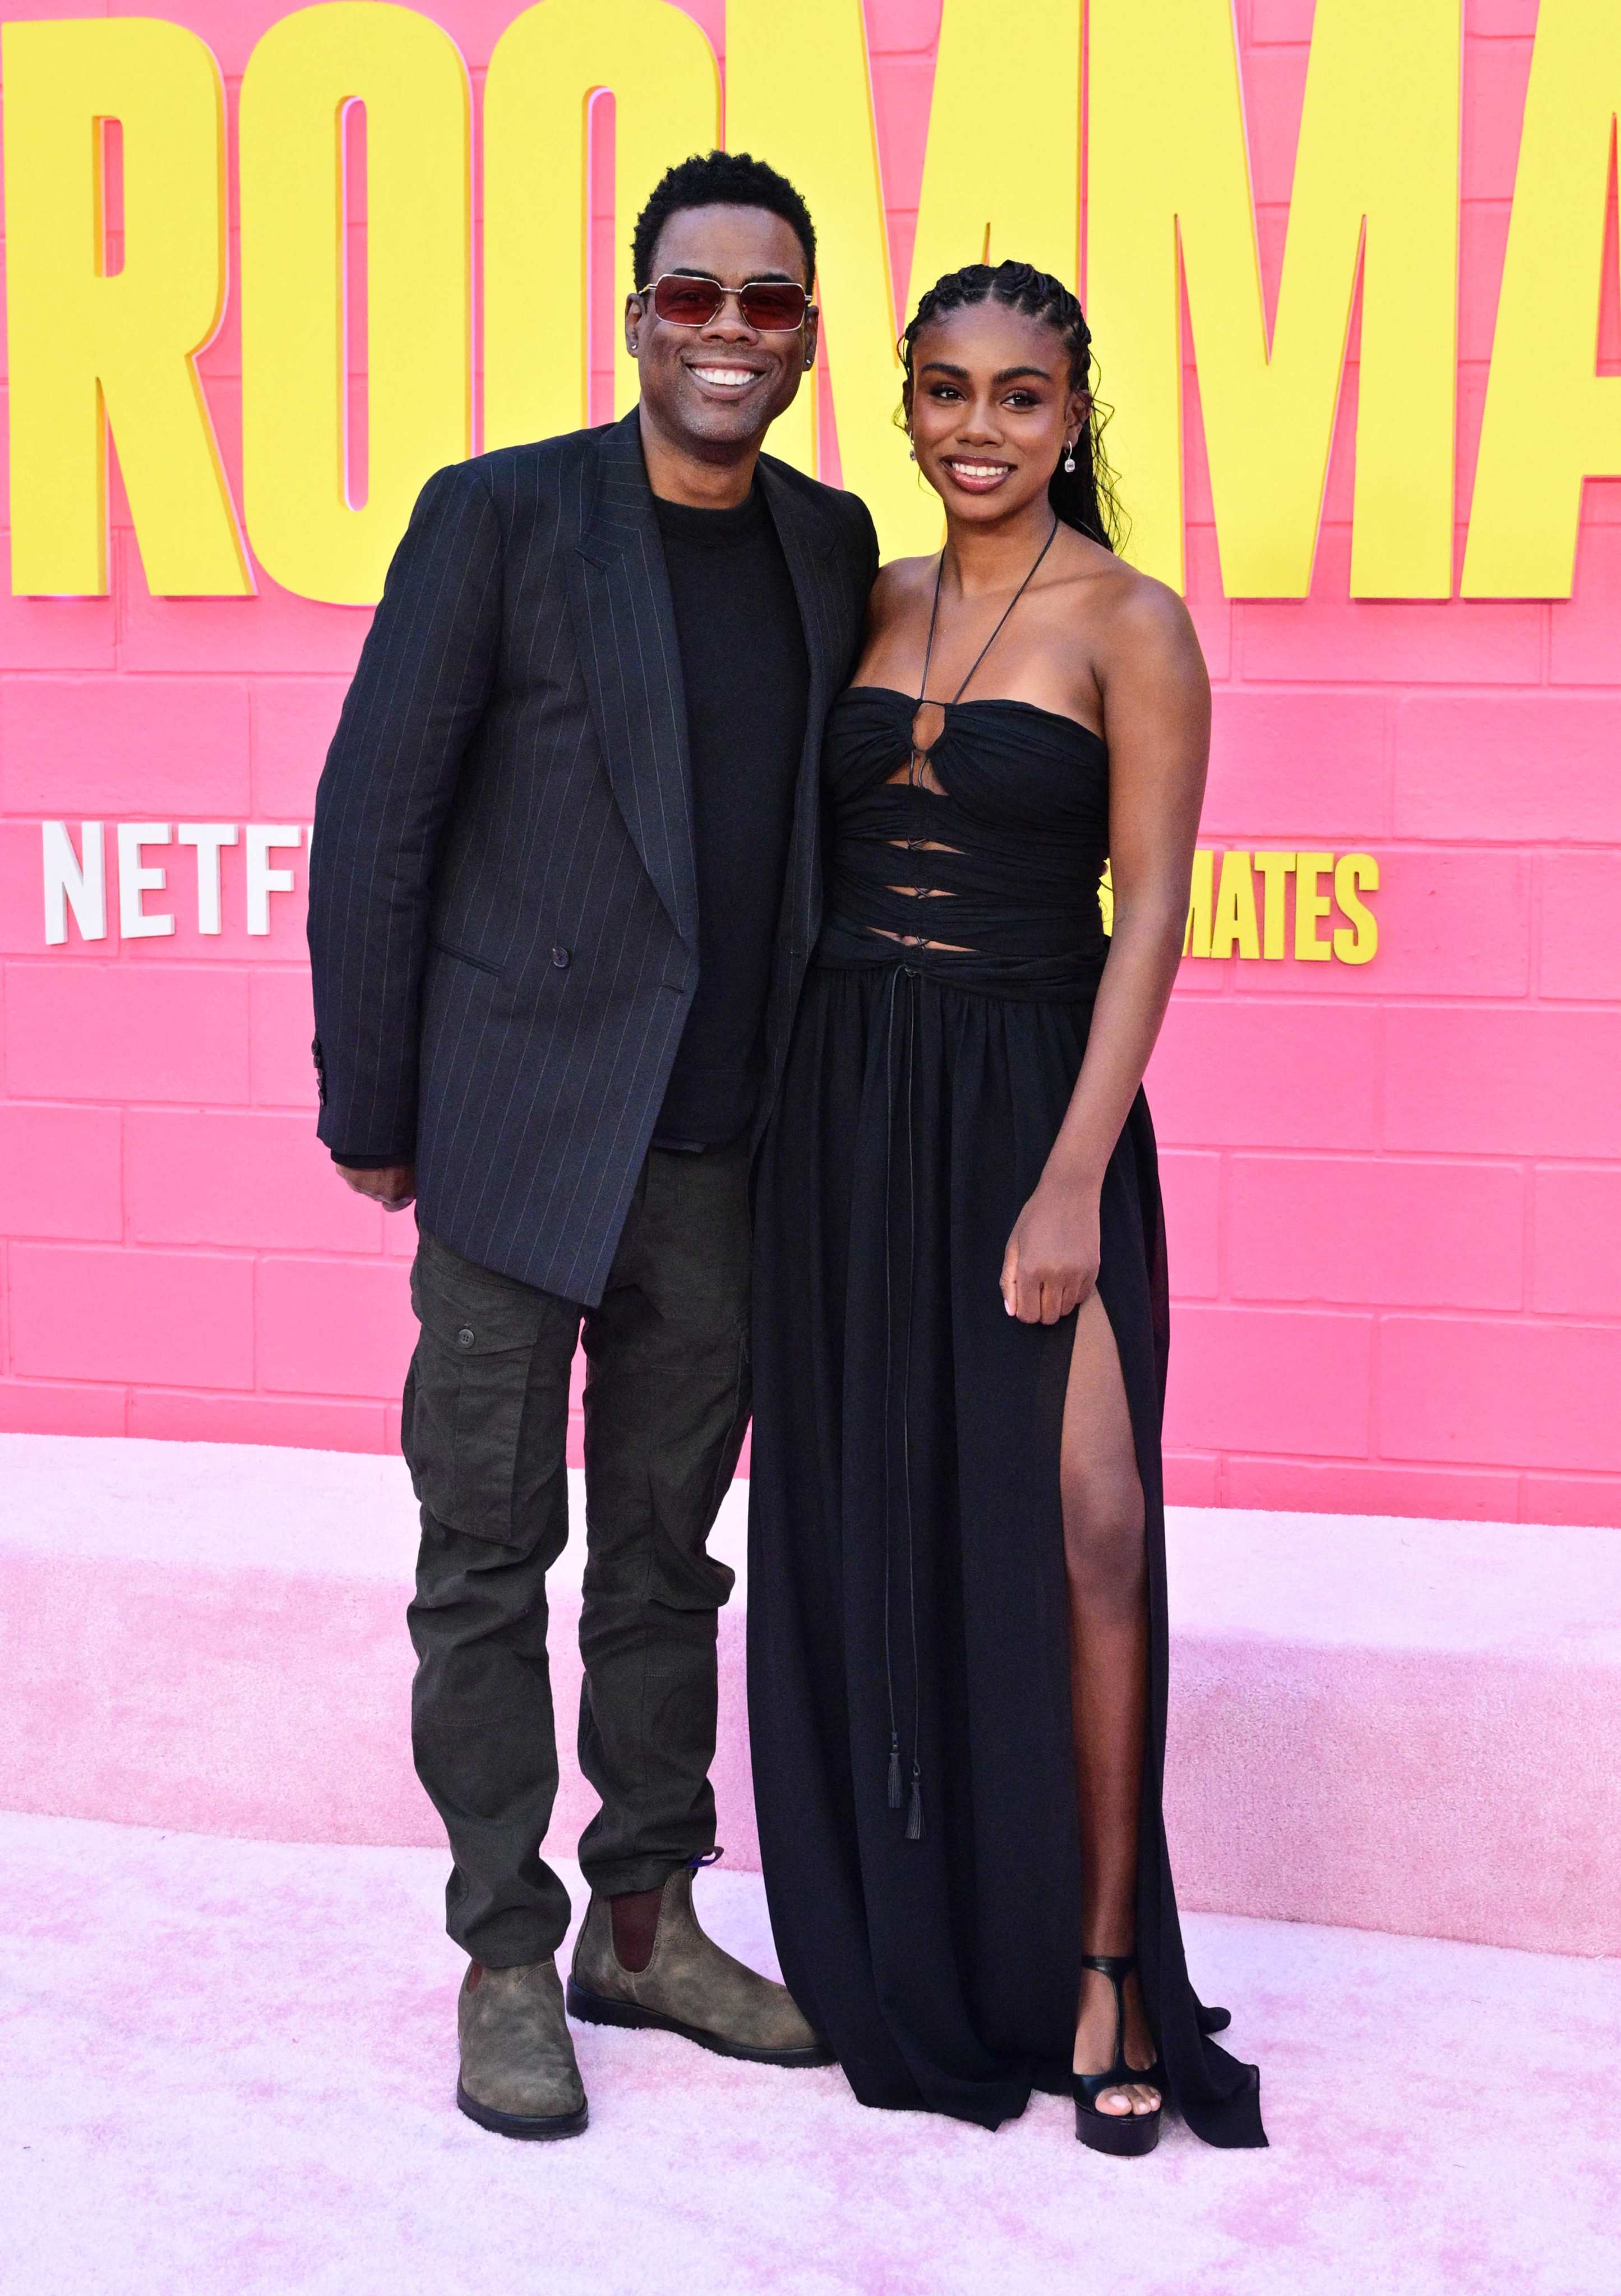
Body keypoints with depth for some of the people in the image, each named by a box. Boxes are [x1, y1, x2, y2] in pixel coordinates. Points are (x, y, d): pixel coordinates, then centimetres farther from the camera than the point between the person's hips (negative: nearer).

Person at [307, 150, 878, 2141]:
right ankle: (505, 1957, 17)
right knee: (491, 1551, 5)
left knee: (668, 1550, 14)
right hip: (522, 1128, -4)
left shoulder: (833, 546, 8)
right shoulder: (498, 518, -6)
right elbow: (374, 818, -5)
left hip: (722, 1152, 4)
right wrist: (370, 1109, -5)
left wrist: (816, 1104, 9)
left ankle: (645, 1924, 27)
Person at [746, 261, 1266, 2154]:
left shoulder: (1128, 623, -5)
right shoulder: (873, 606, 10)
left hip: (1029, 1104, -5)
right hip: (843, 1103, 5)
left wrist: (1072, 1182, -16)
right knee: (860, 1531, 8)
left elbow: (1148, 920, -9)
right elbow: (823, 858, 13)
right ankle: (897, 1950, 21)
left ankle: (1099, 1975, 4)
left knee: (1077, 1534, -9)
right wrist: (795, 1122, 5)